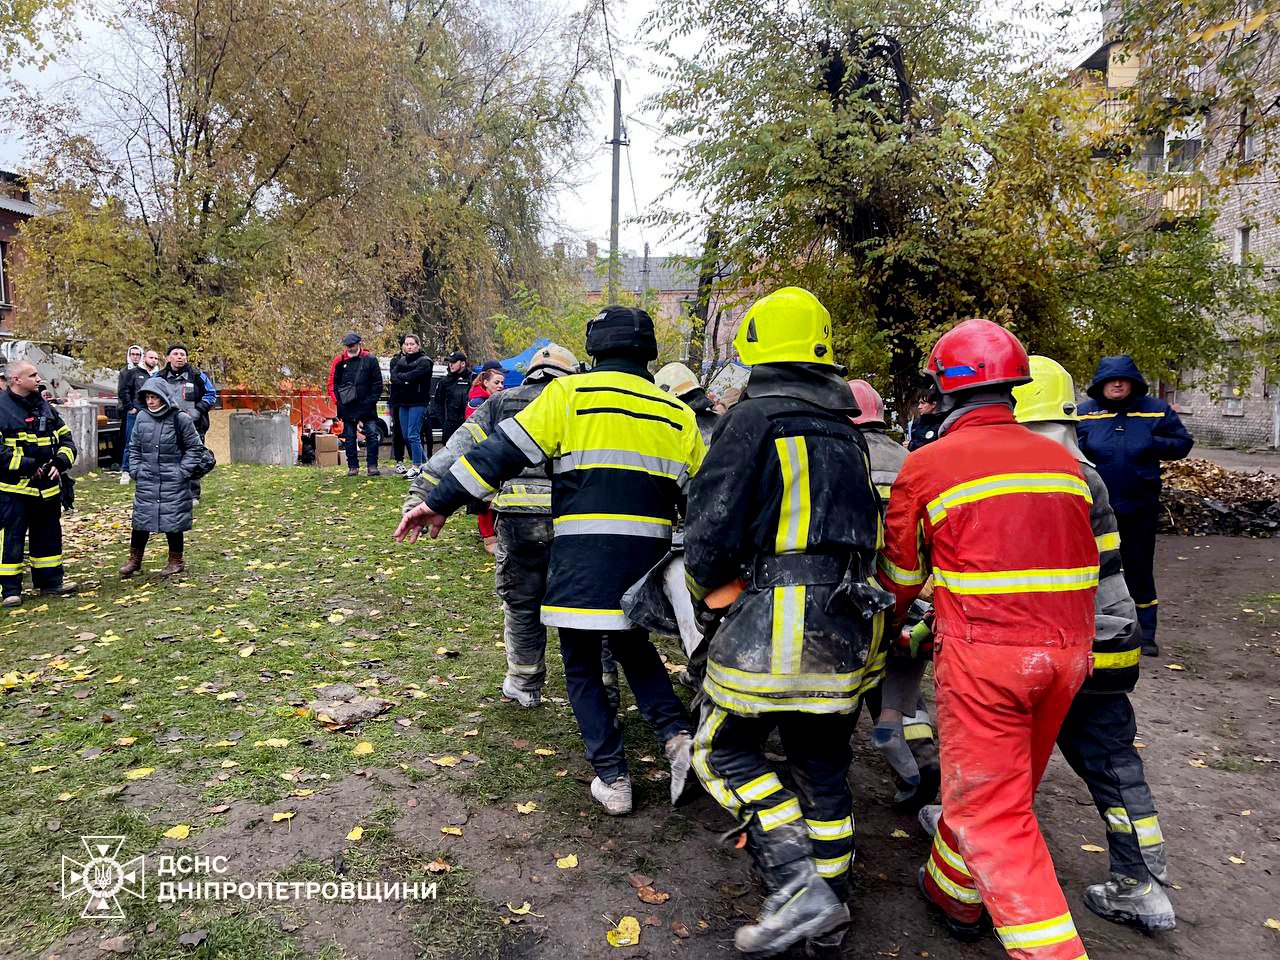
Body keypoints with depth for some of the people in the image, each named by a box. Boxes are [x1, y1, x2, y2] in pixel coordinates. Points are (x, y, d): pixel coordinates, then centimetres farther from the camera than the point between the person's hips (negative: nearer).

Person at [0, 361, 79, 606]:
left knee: (49, 534, 13)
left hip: (48, 486, 6)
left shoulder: (44, 406, 11)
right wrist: (29, 466, -19)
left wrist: (60, 463, -4)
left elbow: (66, 438, 13)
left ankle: (51, 580, 24)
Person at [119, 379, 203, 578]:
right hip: (146, 480, 4)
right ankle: (134, 560, 22)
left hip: (173, 481, -4)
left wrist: (183, 472, -8)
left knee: (173, 520, 4)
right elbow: (135, 447, 15)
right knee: (140, 519, 8)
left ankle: (176, 561, 19)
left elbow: (194, 447, -2)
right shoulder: (142, 417, 3)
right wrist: (135, 470, 5)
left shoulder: (180, 419, -9)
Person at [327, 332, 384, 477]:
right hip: (347, 406, 2)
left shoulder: (370, 359, 0)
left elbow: (377, 383, 2)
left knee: (372, 434, -7)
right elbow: (332, 383, 7)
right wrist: (338, 401, -2)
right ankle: (353, 466, 13)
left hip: (367, 405, -1)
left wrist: (372, 400, -6)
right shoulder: (339, 361, 3)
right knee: (349, 437, 6)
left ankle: (372, 465, 0)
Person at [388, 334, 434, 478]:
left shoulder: (424, 361, -2)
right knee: (406, 436, 8)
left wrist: (401, 377, -4)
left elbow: (415, 375, -17)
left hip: (417, 402, -7)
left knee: (413, 435, -10)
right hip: (402, 402, 7)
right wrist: (406, 379, -14)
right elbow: (394, 376, 3)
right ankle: (424, 462, 20)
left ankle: (417, 466, -3)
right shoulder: (400, 361, 18)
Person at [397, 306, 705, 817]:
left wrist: (440, 502, 0)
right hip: (645, 555, 4)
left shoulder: (571, 393, 0)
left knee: (582, 666, 14)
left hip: (580, 556, -4)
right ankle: (678, 735, 10)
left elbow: (502, 451, -4)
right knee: (633, 646, 27)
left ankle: (612, 778, 15)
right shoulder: (677, 414, 11)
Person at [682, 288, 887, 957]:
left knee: (725, 750, 7)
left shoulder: (755, 417, -9)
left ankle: (798, 885, -3)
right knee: (823, 763, 17)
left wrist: (705, 588, 5)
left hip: (776, 621, -7)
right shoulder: (847, 432, 15)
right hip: (848, 623, 8)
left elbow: (711, 526, -13)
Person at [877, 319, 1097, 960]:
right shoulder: (1064, 462, 7)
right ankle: (953, 894, 42)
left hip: (983, 654, -6)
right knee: (1007, 789, 22)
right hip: (1066, 649, 7)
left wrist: (892, 626, 25)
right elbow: (1079, 561, 15)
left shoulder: (927, 465, -7)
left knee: (990, 812, 5)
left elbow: (900, 572, 4)